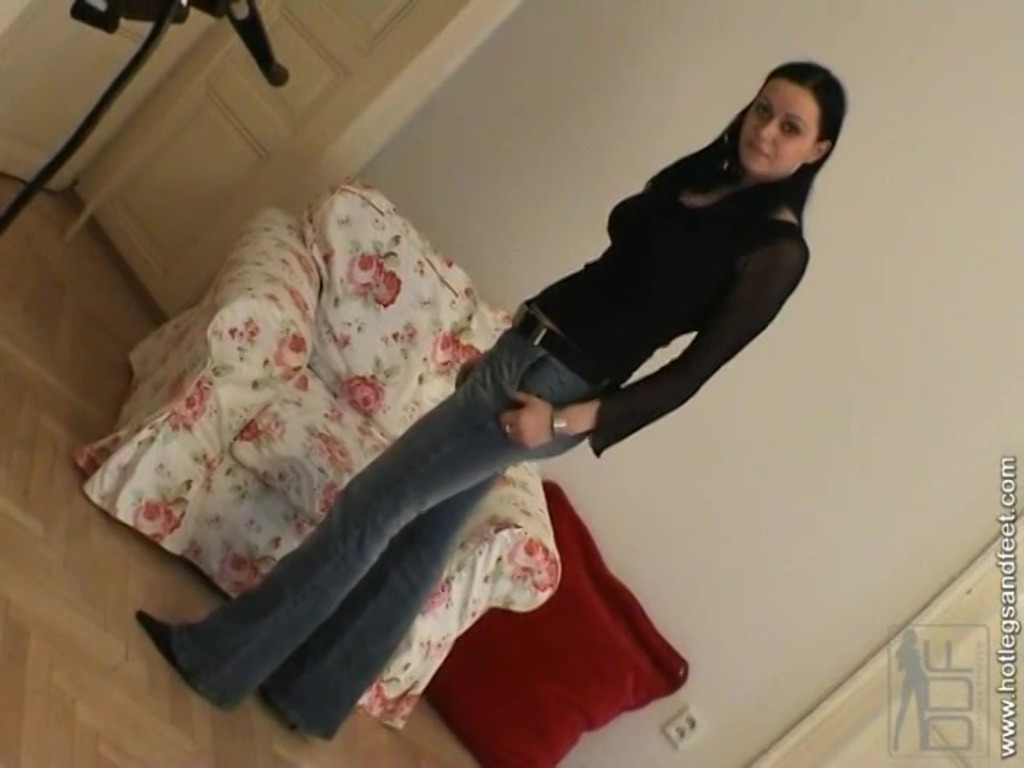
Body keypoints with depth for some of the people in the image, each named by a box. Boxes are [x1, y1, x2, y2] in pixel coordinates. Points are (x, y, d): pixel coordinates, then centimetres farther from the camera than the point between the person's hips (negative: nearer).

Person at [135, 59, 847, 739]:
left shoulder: (776, 250, -13)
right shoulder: (697, 175, 9)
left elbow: (693, 371, -14)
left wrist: (568, 420, -19)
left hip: (554, 385, -8)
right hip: (520, 351, 8)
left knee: (372, 508, -3)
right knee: (425, 536, 15)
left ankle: (216, 657, 11)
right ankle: (309, 694, 29)